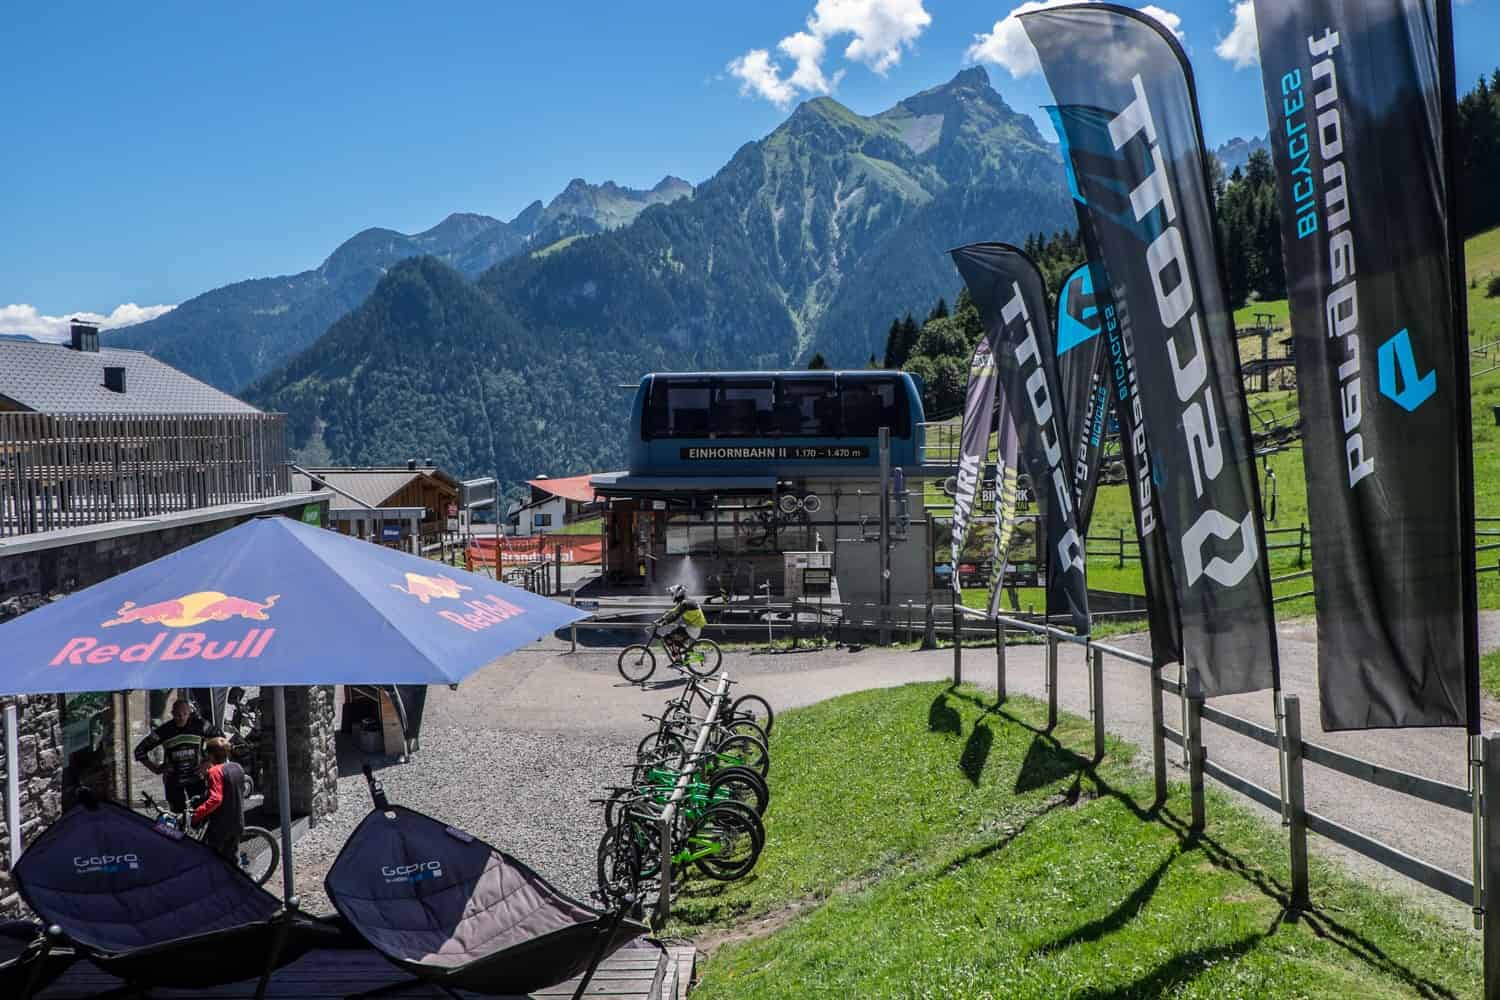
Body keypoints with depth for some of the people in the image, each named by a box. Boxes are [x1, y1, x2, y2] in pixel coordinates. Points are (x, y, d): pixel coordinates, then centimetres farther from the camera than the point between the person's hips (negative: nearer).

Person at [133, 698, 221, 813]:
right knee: (179, 814, 0)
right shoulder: (163, 731, -10)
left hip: (196, 777, 1)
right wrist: (153, 767, -3)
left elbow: (220, 737, 8)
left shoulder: (199, 725, -8)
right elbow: (140, 750, 1)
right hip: (173, 780, 0)